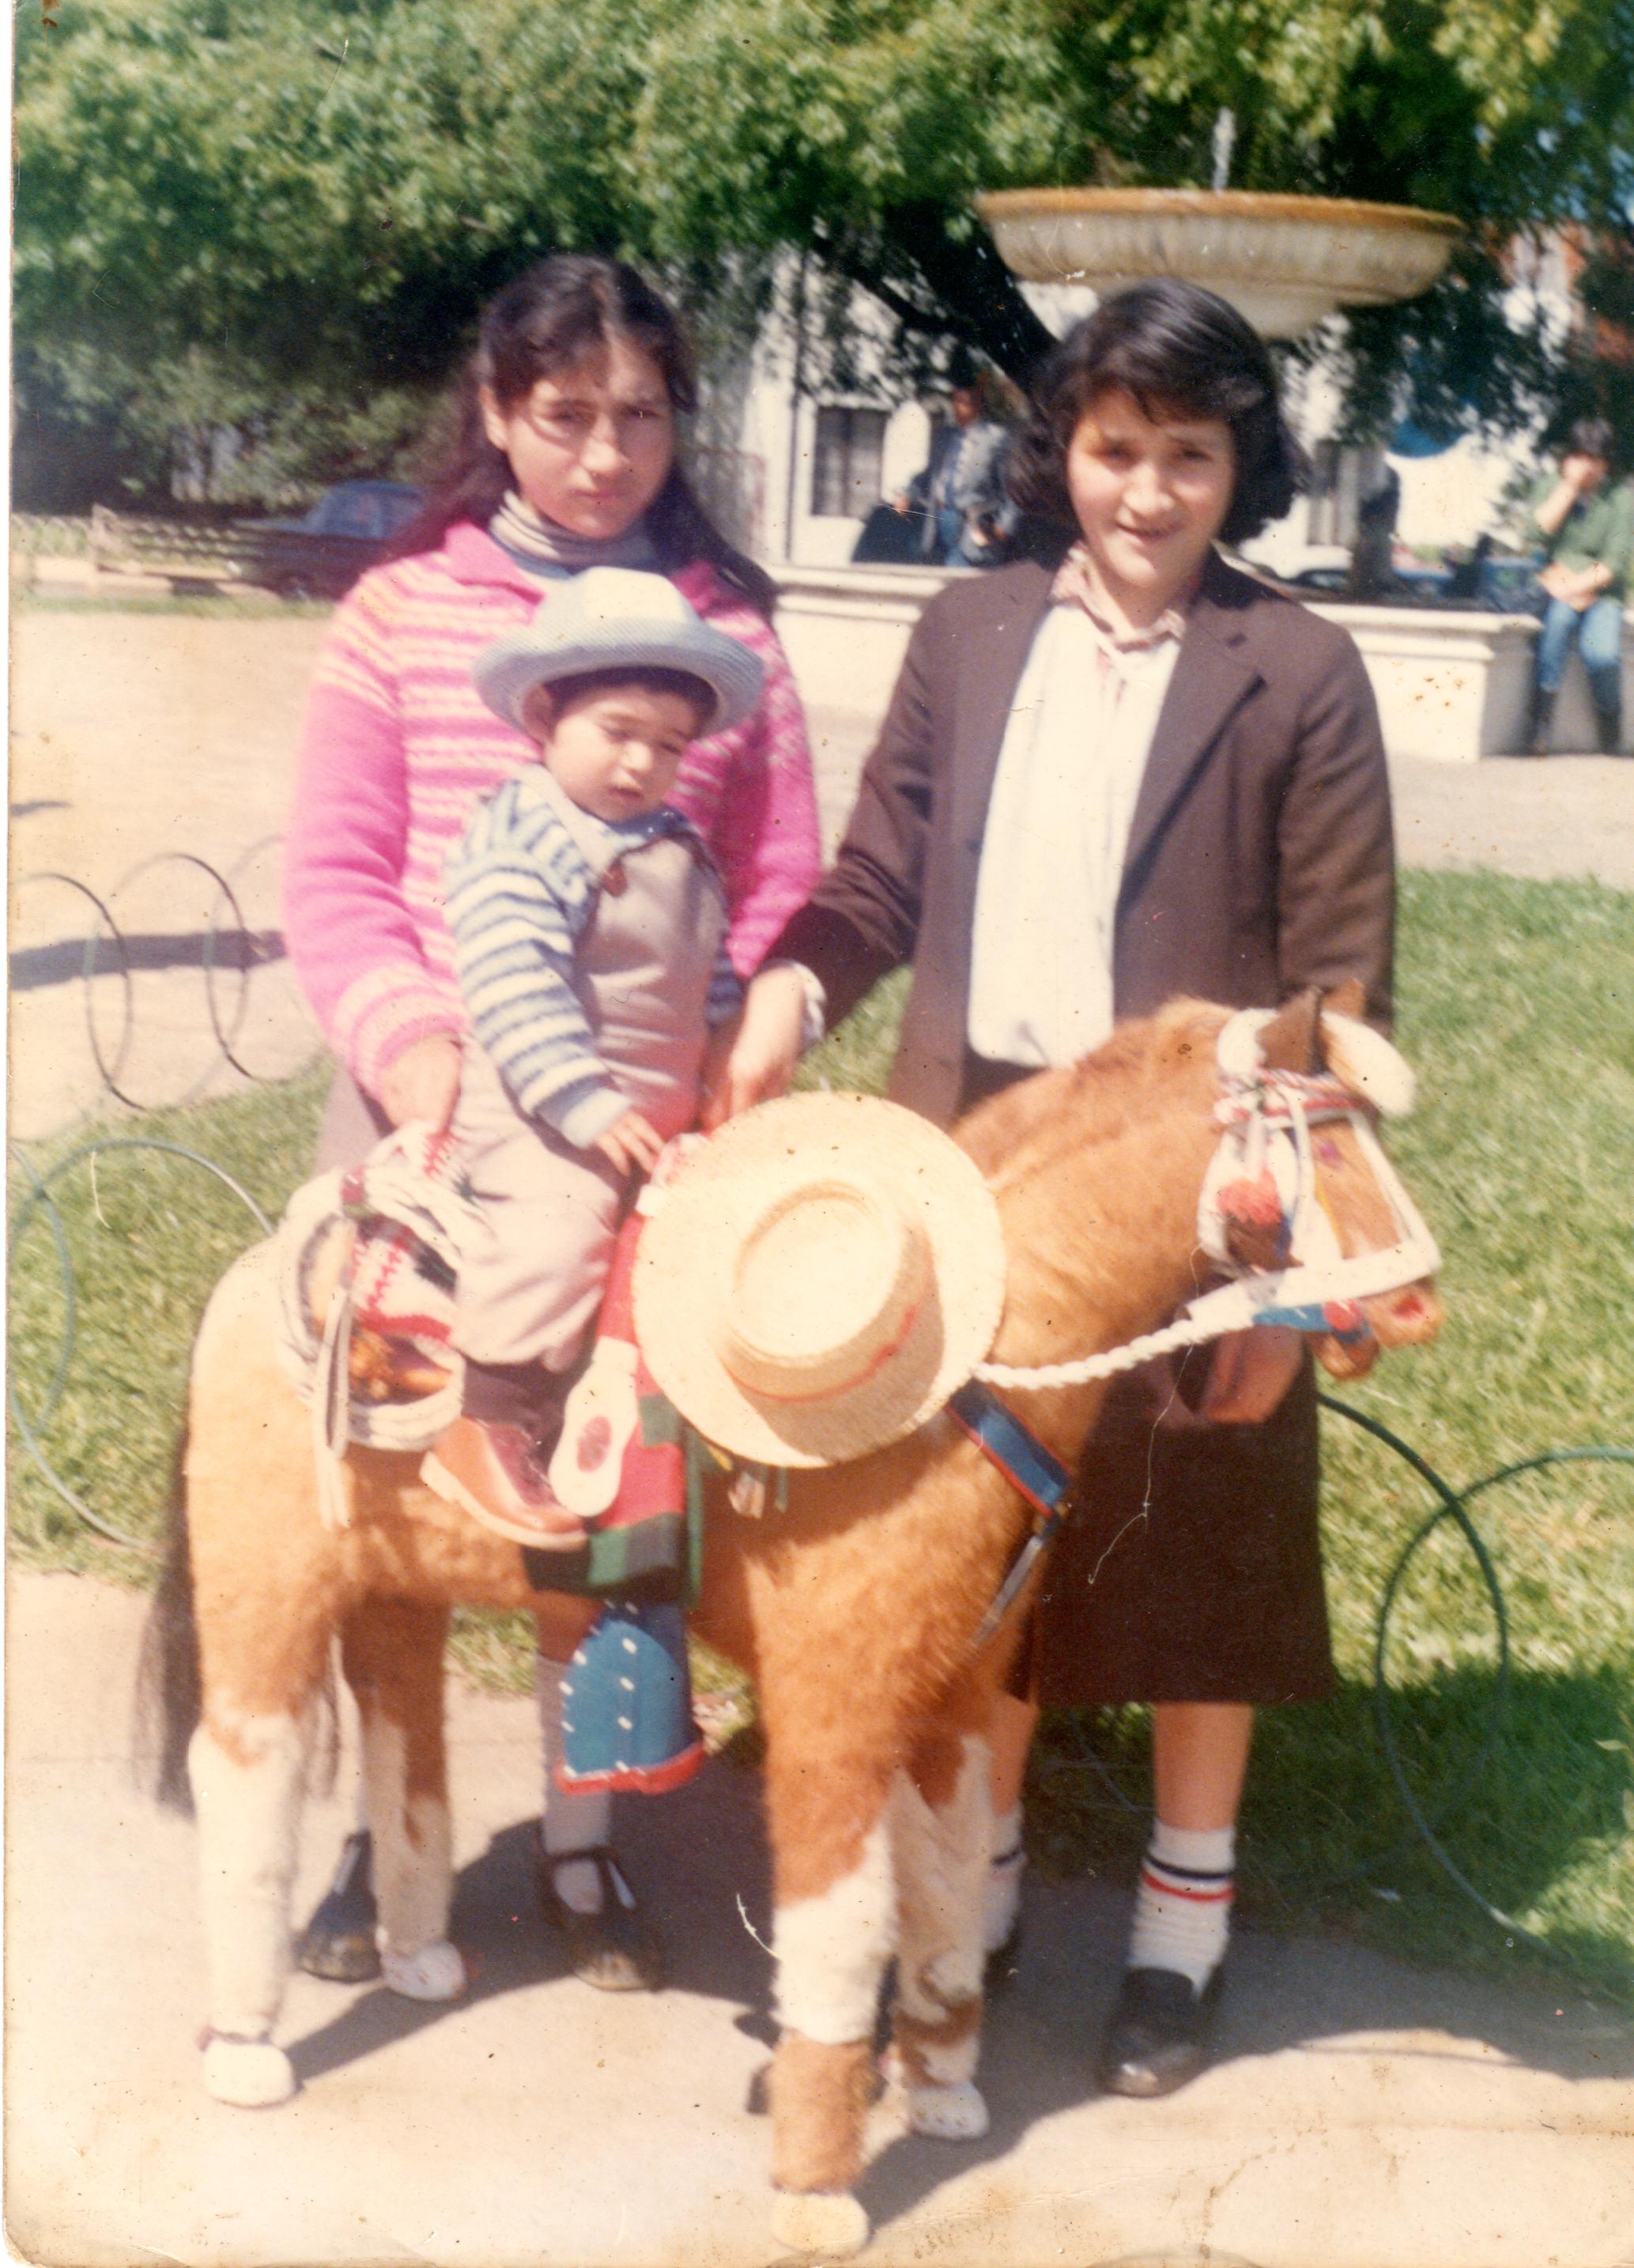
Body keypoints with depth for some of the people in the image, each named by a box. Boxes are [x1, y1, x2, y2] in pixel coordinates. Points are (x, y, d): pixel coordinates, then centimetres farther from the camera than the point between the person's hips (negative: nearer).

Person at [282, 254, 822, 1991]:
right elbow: (332, 872, -1)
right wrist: (407, 1038, -15)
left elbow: (780, 885, 4)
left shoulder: (728, 626, 3)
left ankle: (581, 1838, 26)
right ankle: (366, 1822, 26)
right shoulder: (403, 610, 1)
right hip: (425, 1101, 0)